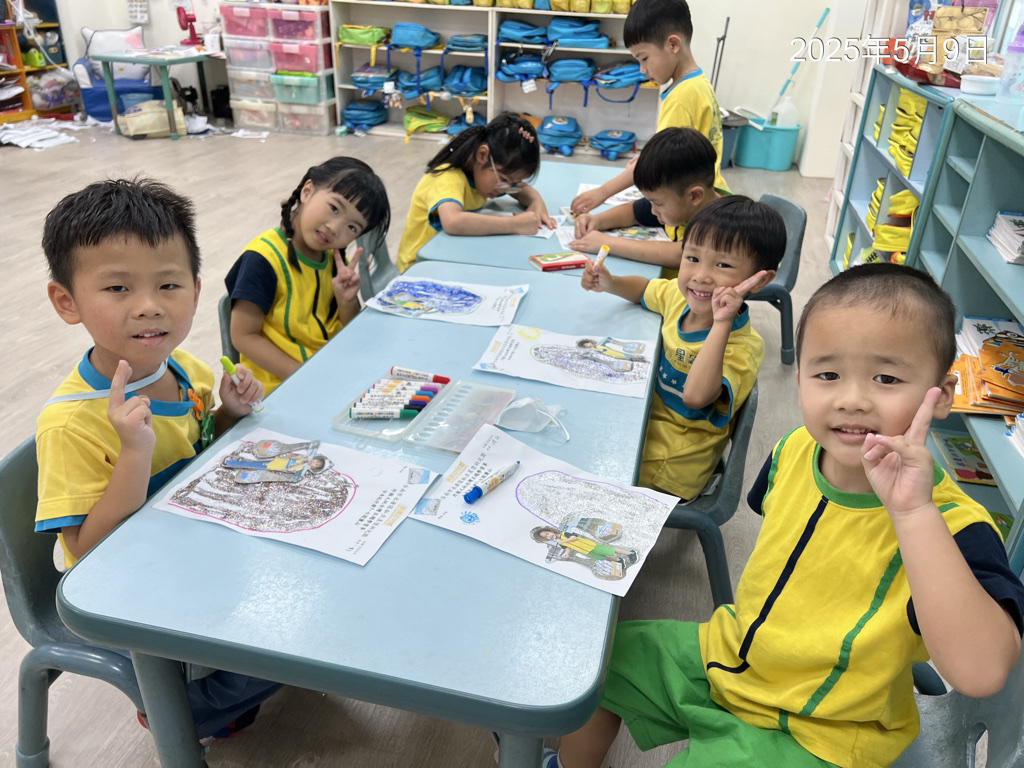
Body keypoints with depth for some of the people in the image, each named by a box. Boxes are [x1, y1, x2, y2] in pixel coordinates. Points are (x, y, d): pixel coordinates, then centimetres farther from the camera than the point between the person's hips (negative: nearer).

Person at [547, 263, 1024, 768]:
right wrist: (751, 617, 6)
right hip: (727, 656, 6)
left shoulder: (953, 526, -28)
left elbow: (980, 673, -44)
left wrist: (913, 512, -49)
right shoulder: (797, 449, -11)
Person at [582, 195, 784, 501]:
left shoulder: (742, 346, -27)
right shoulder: (680, 296, -6)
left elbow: (695, 396, -44)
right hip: (647, 415, 7)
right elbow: (644, 289, 17)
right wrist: (609, 283, -4)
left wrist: (721, 324, -46)